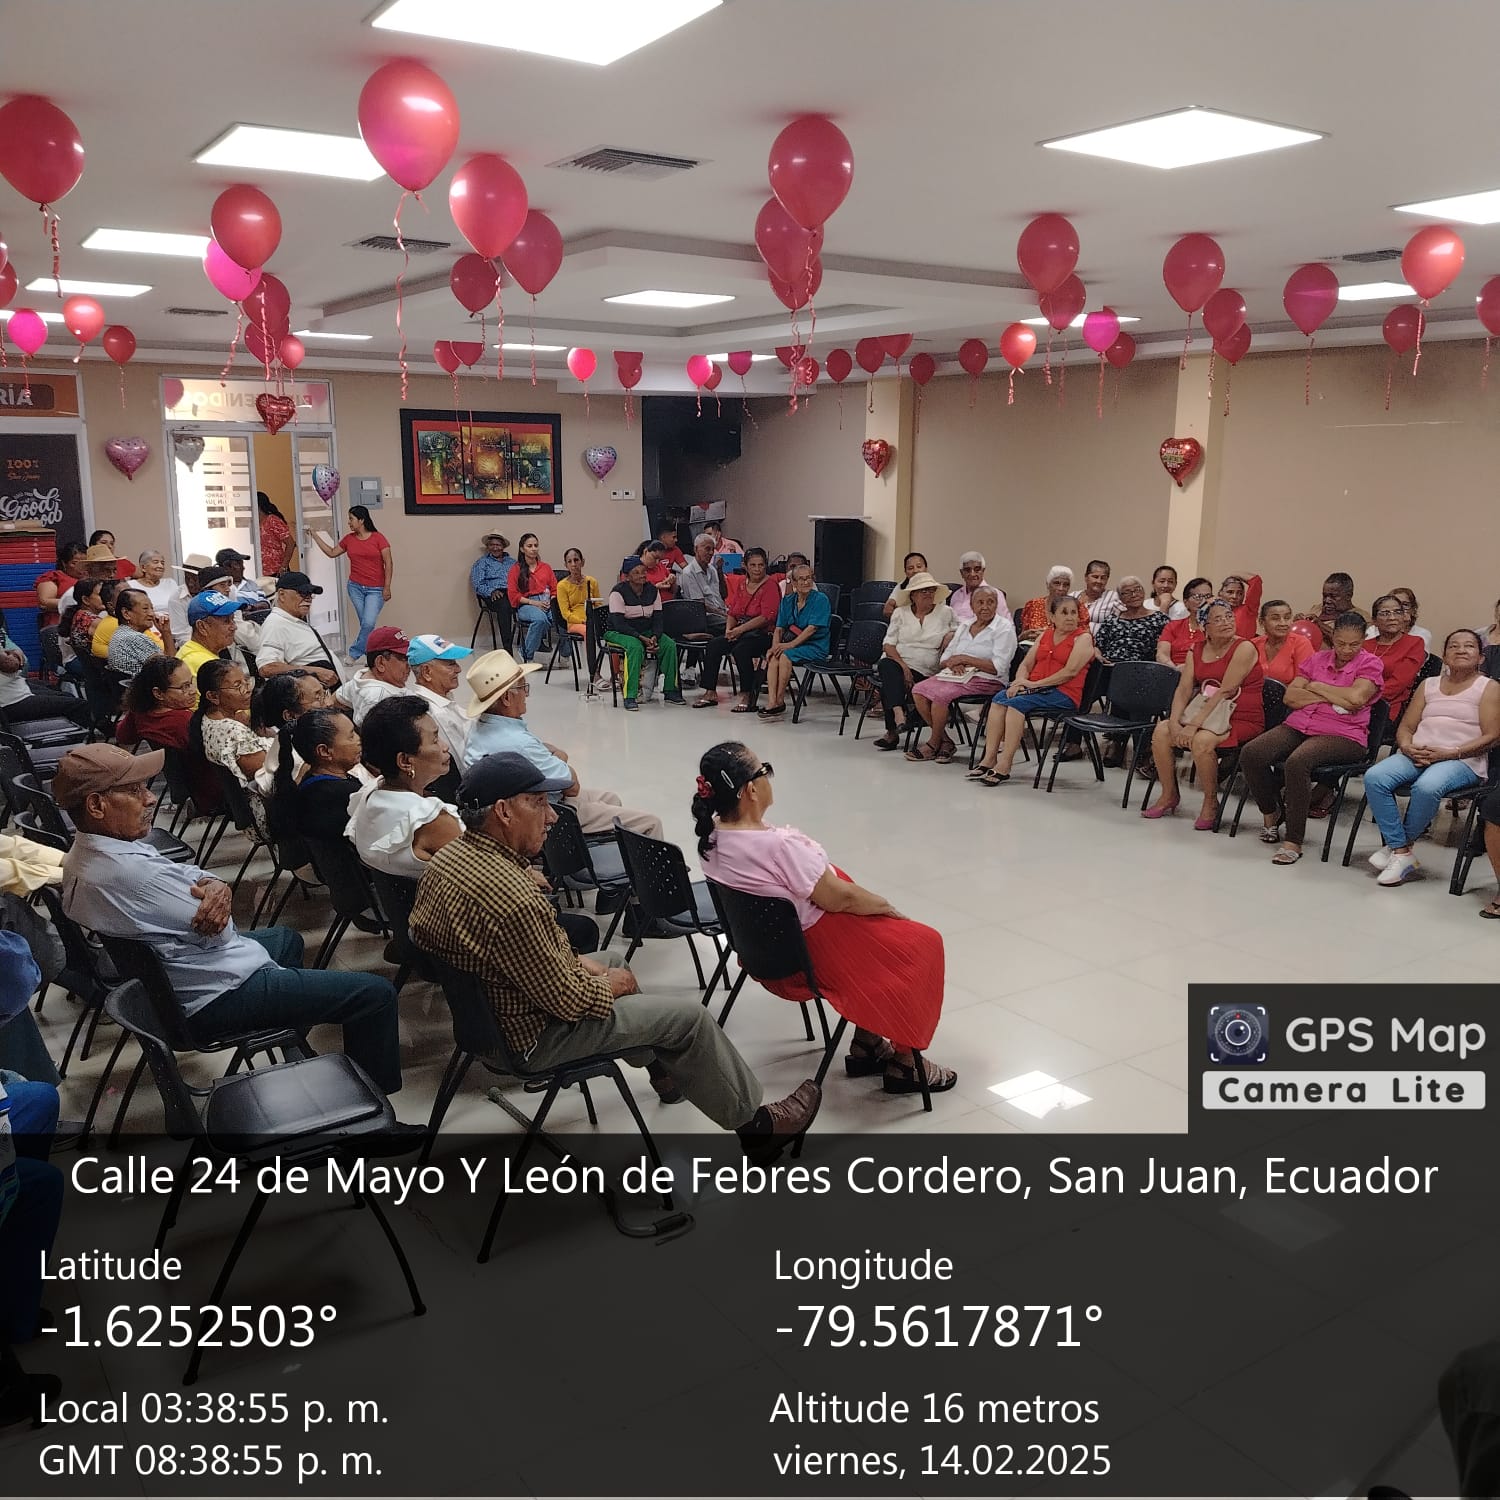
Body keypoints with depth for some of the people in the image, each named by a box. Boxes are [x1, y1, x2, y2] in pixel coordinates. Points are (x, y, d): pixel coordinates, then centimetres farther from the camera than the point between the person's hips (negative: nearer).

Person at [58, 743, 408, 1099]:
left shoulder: (82, 856, 0)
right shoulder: (128, 870, -33)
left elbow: (183, 875, 4)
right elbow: (218, 932, -24)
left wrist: (214, 886, -18)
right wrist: (209, 895, -3)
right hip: (213, 997, -11)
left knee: (285, 937, 36)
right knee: (376, 994, -8)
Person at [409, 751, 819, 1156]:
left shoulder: (449, 855, -5)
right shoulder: (510, 897, -35)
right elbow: (568, 1000, -26)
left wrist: (575, 963, 6)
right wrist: (609, 985, -7)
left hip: (479, 1006, 10)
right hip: (528, 1036, -10)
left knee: (614, 959, 29)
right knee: (689, 1015, 1)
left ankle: (666, 1068, 46)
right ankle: (754, 1123, 19)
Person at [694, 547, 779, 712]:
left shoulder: (770, 585, -6)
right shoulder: (740, 583, 14)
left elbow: (767, 617, -16)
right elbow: (733, 612, 18)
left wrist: (740, 629, -19)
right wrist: (729, 629, -3)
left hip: (763, 633, -7)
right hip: (740, 632, 7)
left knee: (741, 649, -33)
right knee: (713, 645, -14)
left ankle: (746, 696, -22)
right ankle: (710, 693, -7)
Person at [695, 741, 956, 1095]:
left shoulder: (711, 834, -7)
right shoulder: (777, 844, -35)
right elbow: (839, 898, -24)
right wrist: (887, 906, -5)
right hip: (814, 953, -9)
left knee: (879, 930, 27)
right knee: (923, 945, 8)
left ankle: (866, 1045, 31)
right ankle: (904, 1063, 15)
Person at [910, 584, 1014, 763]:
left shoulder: (1004, 628, -4)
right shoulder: (965, 625, 17)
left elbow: (998, 667, -15)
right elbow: (944, 659, 17)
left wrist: (965, 659, -12)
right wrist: (952, 663, -8)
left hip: (987, 680, -7)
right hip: (959, 675, 7)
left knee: (940, 694, -28)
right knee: (918, 690, -16)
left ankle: (934, 744, -7)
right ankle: (945, 741, -9)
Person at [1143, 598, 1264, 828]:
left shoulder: (1244, 648, -13)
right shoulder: (1197, 650, 9)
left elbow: (1225, 692, -21)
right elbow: (1183, 689, 1)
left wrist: (1194, 725, -26)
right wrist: (1174, 722, -17)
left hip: (1242, 719, -7)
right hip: (1207, 714, 7)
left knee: (1201, 740, -32)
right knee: (1161, 731, -12)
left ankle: (1211, 803, -12)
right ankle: (1168, 795, 4)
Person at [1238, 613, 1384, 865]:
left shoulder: (1370, 664, 4)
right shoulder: (1317, 659, 17)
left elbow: (1355, 698, -15)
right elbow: (1290, 697, 8)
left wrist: (1316, 687, -2)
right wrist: (1330, 697, -4)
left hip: (1342, 735, -5)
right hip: (1299, 725, 5)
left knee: (1297, 762, -36)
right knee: (1251, 753, -21)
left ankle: (1293, 842, -28)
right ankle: (1271, 814, 4)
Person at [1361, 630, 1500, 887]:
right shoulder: (1430, 685, 22)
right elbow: (1405, 727, 18)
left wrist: (1448, 754, -15)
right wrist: (1407, 747, -6)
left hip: (1462, 761, -4)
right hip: (1416, 755, 5)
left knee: (1427, 787, -39)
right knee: (1374, 777, -27)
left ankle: (1397, 845, -16)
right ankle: (1401, 853, -22)